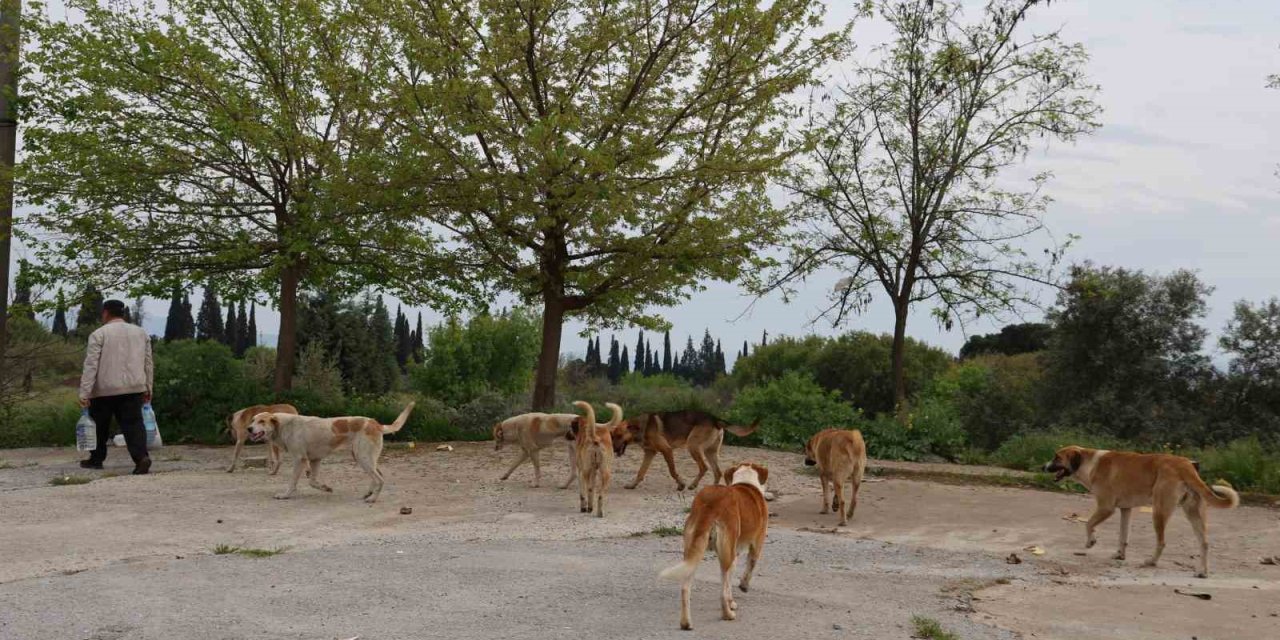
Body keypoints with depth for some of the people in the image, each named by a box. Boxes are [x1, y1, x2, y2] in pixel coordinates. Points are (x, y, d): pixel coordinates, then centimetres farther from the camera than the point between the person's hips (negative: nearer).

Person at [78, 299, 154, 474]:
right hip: (134, 388, 3)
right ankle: (141, 456, -22)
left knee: (100, 426, 13)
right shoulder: (141, 333, 12)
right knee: (133, 424, -2)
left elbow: (90, 365, -9)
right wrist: (148, 389, 19)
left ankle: (96, 459, 26)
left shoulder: (99, 334, -4)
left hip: (104, 389, -3)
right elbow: (148, 363, 15)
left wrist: (84, 393, -11)